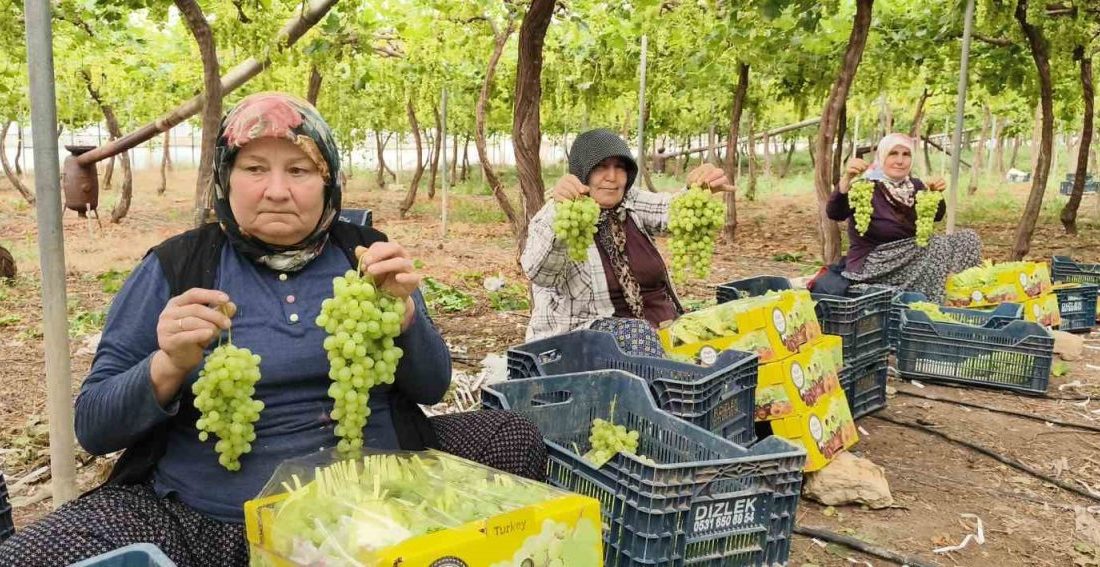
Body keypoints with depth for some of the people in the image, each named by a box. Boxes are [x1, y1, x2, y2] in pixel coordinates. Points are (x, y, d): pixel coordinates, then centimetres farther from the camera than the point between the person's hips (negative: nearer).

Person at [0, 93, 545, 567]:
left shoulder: (365, 255, 4)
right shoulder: (176, 266, -1)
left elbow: (431, 388, 3)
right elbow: (92, 425, -1)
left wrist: (402, 310, -16)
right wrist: (168, 368, -21)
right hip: (203, 515, -1)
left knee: (513, 437, -11)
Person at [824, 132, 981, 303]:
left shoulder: (914, 186, 7)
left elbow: (936, 216, 10)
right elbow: (834, 213, -27)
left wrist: (935, 194, -11)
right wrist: (847, 178, -44)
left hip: (909, 255, 7)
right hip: (871, 261, -7)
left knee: (968, 238, -4)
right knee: (941, 247, -23)